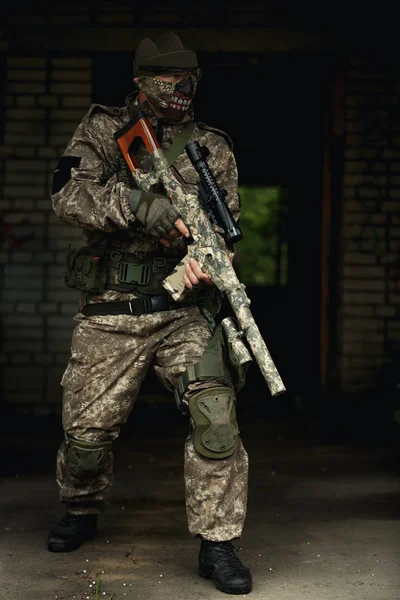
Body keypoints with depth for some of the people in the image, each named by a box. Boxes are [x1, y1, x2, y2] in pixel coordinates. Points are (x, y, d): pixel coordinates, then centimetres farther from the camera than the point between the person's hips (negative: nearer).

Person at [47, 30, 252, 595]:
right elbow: (69, 194, -10)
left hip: (183, 310, 1)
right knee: (87, 428, 7)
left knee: (216, 415, -15)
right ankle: (83, 511, 38)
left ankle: (217, 543, -2)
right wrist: (140, 204, -25)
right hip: (109, 316, 0)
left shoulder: (212, 147, 9)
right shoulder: (102, 129, 5)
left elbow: (226, 225, 7)